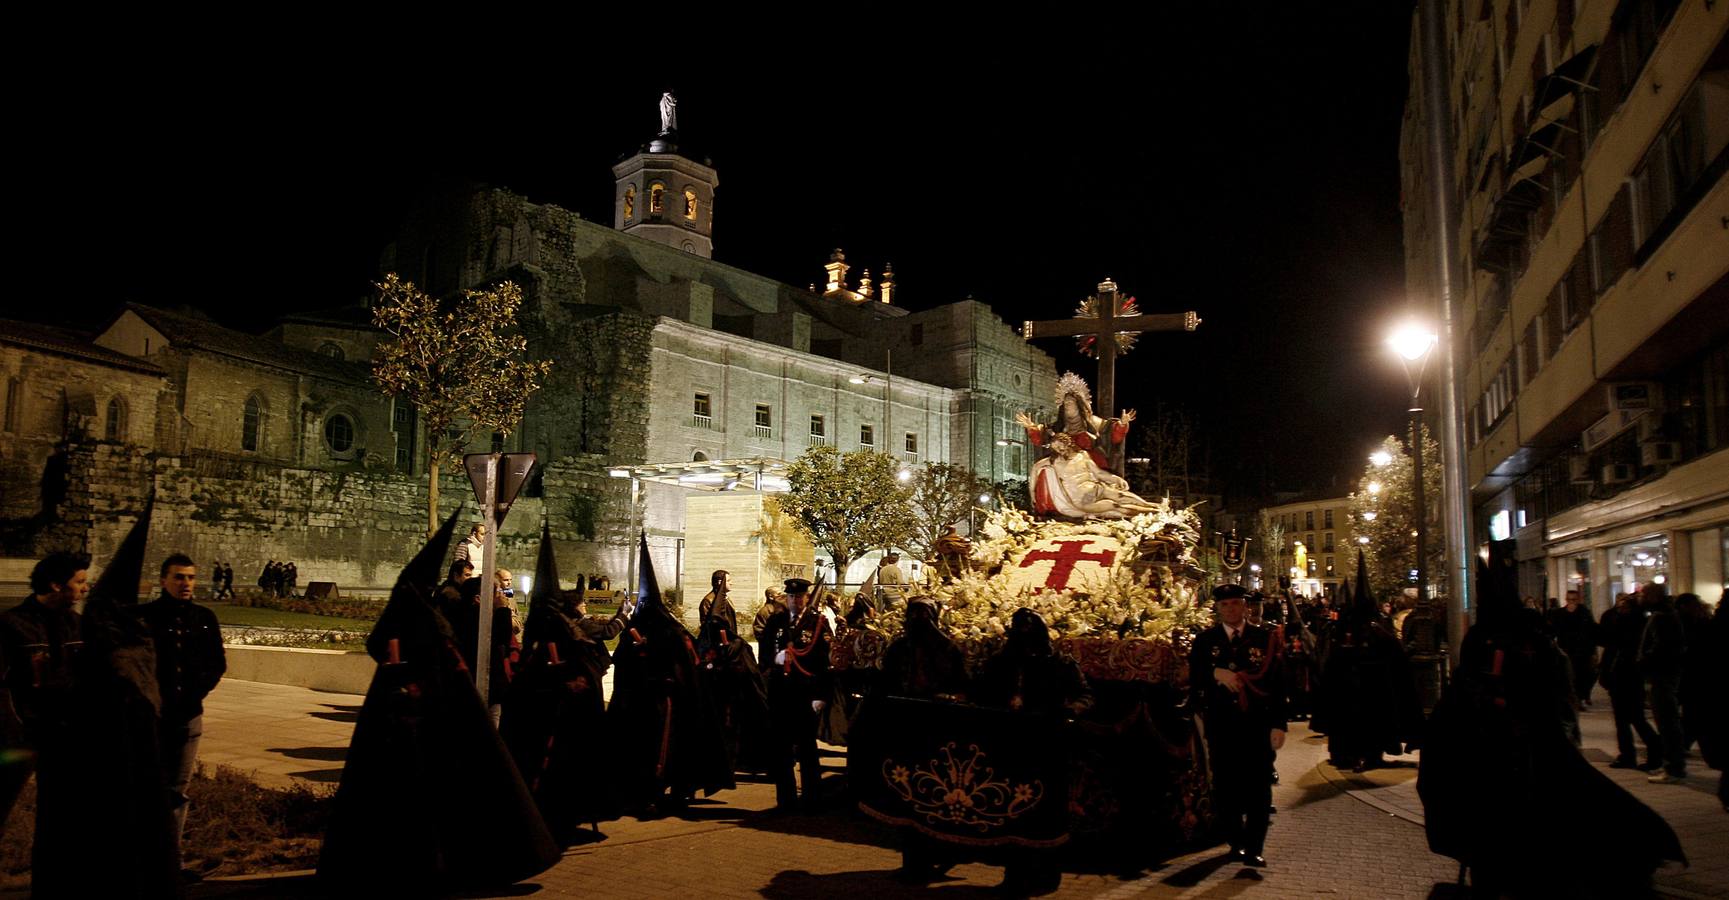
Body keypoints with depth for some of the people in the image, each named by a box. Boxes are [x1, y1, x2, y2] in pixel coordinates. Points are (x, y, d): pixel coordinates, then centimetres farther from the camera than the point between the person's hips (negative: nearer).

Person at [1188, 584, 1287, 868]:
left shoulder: (1264, 638, 5)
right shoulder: (1205, 640, 8)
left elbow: (1278, 683, 1)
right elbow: (1194, 680, 3)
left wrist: (1278, 724, -5)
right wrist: (1216, 674, -17)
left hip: (1258, 724, -1)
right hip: (1221, 725, 1)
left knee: (1259, 786, -2)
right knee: (1226, 786, 6)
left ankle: (1254, 847, 5)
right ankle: (1236, 842, 20)